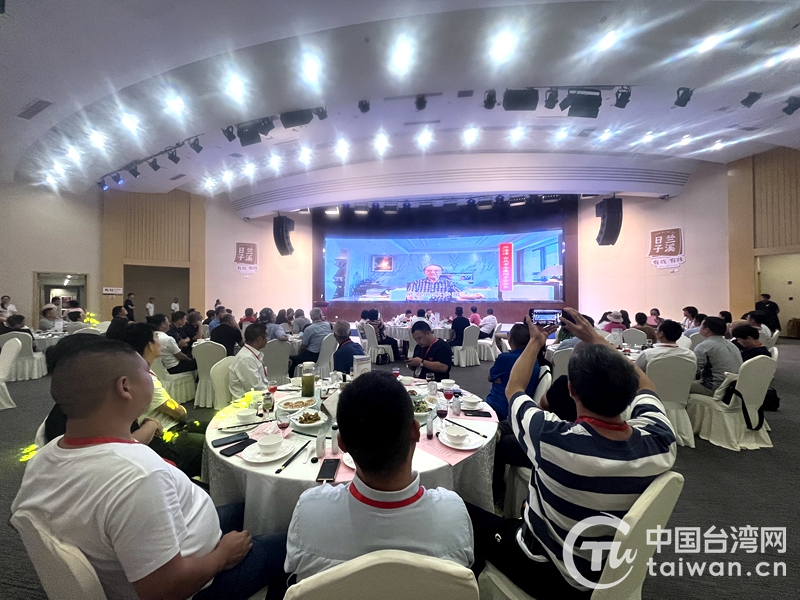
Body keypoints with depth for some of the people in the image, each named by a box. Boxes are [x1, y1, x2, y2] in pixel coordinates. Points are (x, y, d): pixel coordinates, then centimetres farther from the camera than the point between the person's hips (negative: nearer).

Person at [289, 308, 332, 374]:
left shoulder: (309, 329, -15)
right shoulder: (328, 325, -2)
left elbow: (303, 347, -5)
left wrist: (299, 354, 13)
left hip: (313, 356, -7)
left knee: (291, 360, 6)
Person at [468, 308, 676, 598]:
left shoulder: (552, 438, -38)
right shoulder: (661, 441, -25)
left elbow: (514, 389, -16)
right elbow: (644, 386, -1)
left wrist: (536, 341, -3)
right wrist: (595, 339, 0)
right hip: (617, 571, 5)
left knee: (465, 514, 16)